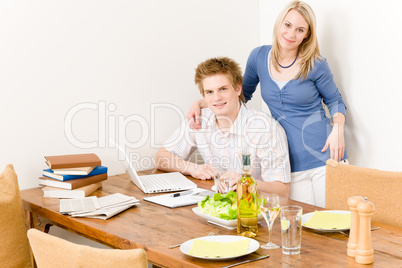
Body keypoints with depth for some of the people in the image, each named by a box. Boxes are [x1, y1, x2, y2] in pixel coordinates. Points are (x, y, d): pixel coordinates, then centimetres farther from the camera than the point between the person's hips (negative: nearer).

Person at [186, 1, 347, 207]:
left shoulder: (316, 65, -6)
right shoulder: (259, 57, 2)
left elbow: (334, 101, 8)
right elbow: (242, 93, 17)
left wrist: (338, 127, -13)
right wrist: (200, 103, 8)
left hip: (324, 157, -2)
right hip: (291, 163, 2)